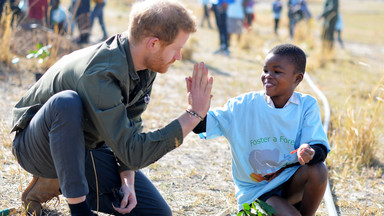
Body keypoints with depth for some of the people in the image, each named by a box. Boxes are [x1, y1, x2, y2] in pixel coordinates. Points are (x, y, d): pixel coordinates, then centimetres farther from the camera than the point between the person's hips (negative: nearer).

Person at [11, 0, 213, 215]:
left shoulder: (145, 66, -9)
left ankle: (55, 185, 9)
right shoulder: (100, 75, -35)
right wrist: (194, 115, -34)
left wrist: (127, 180, -15)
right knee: (67, 102, -39)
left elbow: (131, 125, -1)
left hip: (85, 148, 7)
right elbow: (132, 152, -35)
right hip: (38, 146, -7)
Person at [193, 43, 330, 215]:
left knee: (318, 170, -28)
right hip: (255, 191, -2)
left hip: (290, 183, 2)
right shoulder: (244, 105, -8)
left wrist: (310, 152, -37)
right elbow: (204, 124, -15)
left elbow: (320, 147, -12)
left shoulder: (307, 106, -6)